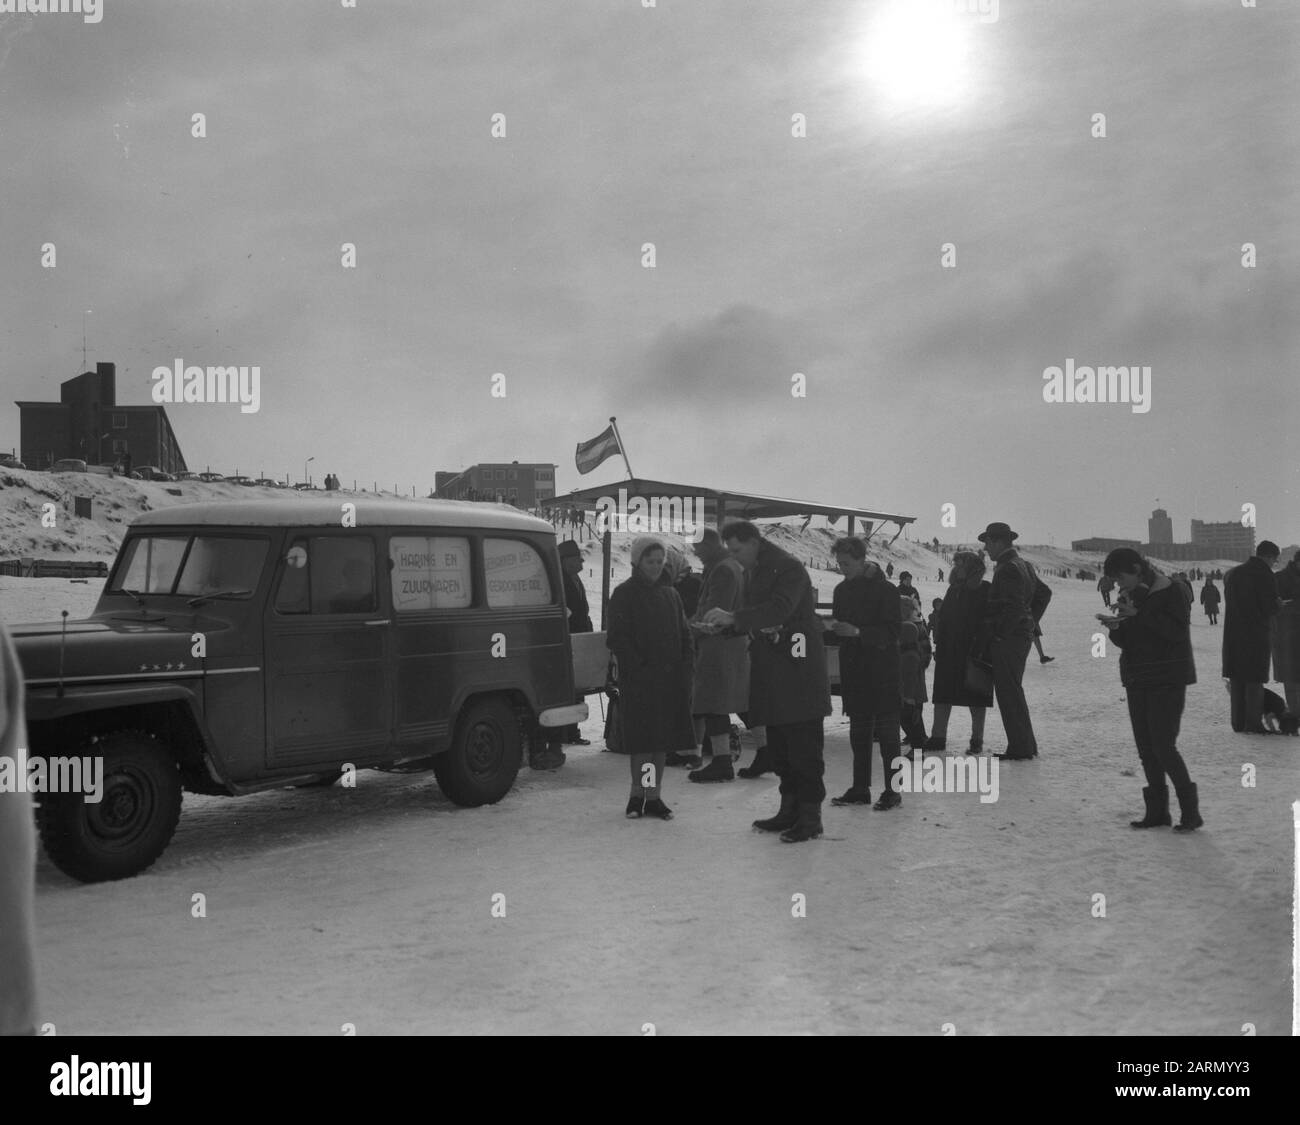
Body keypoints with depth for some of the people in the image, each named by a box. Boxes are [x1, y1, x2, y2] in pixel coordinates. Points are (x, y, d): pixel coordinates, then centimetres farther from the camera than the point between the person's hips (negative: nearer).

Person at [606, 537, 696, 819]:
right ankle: (638, 793, 5)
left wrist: (686, 666, 3)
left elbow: (685, 634, 17)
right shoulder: (624, 594, -2)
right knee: (642, 739, -5)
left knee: (663, 738, 7)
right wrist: (638, 667, -15)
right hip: (639, 680, -5)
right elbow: (617, 638, -7)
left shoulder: (670, 595, 16)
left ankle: (654, 796, 14)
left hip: (670, 679, 5)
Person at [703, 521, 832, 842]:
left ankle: (810, 815, 0)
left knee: (804, 747, -5)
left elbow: (779, 610, -27)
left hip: (799, 673, -9)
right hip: (771, 675, 9)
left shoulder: (789, 568, -12)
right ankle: (789, 810, 21)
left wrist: (733, 617, -29)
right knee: (779, 746, 12)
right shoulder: (757, 574, 17)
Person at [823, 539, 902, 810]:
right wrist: (832, 628, -4)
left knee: (887, 731, -3)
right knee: (858, 731, 9)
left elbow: (893, 631, -14)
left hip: (882, 673, -6)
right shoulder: (842, 590, 12)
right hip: (853, 671, 6)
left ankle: (892, 790, 3)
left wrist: (858, 632, -22)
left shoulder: (885, 590, -8)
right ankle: (860, 789, 14)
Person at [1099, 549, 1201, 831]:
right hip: (1138, 681, 8)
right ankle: (1157, 811, 16)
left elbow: (1178, 631, -23)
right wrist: (1114, 628, -8)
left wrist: (1140, 614, -25)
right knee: (1146, 748, 8)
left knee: (1163, 747, -12)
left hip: (1167, 680, -8)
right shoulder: (1131, 596, 11)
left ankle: (1190, 811, 0)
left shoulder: (1172, 591, -10)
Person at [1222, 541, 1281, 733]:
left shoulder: (1232, 573, 8)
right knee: (1254, 679, 0)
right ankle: (1253, 723, 0)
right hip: (1256, 634, -6)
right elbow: (1271, 607, -12)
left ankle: (1238, 723, 15)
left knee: (1236, 679, 11)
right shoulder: (1264, 575, -12)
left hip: (1233, 634, 6)